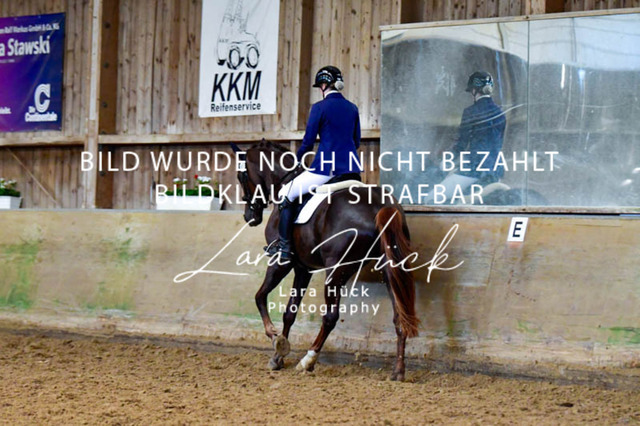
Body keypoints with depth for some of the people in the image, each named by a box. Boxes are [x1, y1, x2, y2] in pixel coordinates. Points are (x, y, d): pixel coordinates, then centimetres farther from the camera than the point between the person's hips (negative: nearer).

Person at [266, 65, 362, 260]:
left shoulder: (320, 107, -7)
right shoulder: (352, 108, 10)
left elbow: (308, 142, -5)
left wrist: (297, 160, 13)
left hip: (326, 167, -6)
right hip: (350, 168, 6)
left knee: (286, 194, 6)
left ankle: (284, 246, -1)